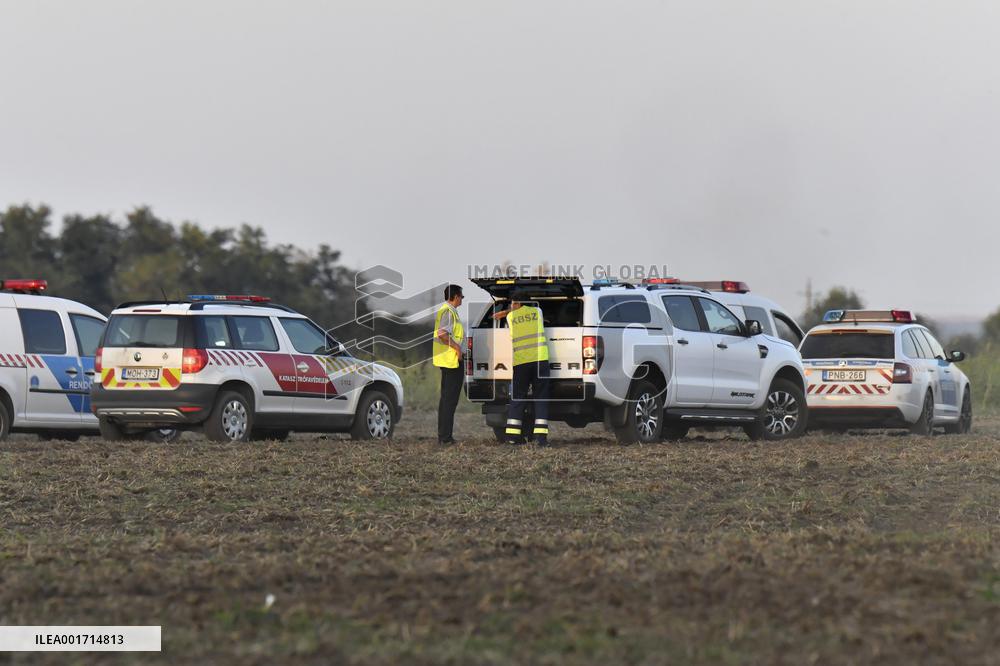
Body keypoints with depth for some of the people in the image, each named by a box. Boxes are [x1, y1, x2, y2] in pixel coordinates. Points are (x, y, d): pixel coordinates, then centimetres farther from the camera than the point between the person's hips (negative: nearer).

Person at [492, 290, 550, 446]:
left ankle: (513, 434, 2)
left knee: (517, 398, 8)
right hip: (540, 358, 0)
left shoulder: (510, 317, 7)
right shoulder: (537, 311, 13)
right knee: (541, 398, 2)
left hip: (520, 361, 0)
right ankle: (541, 436, -6)